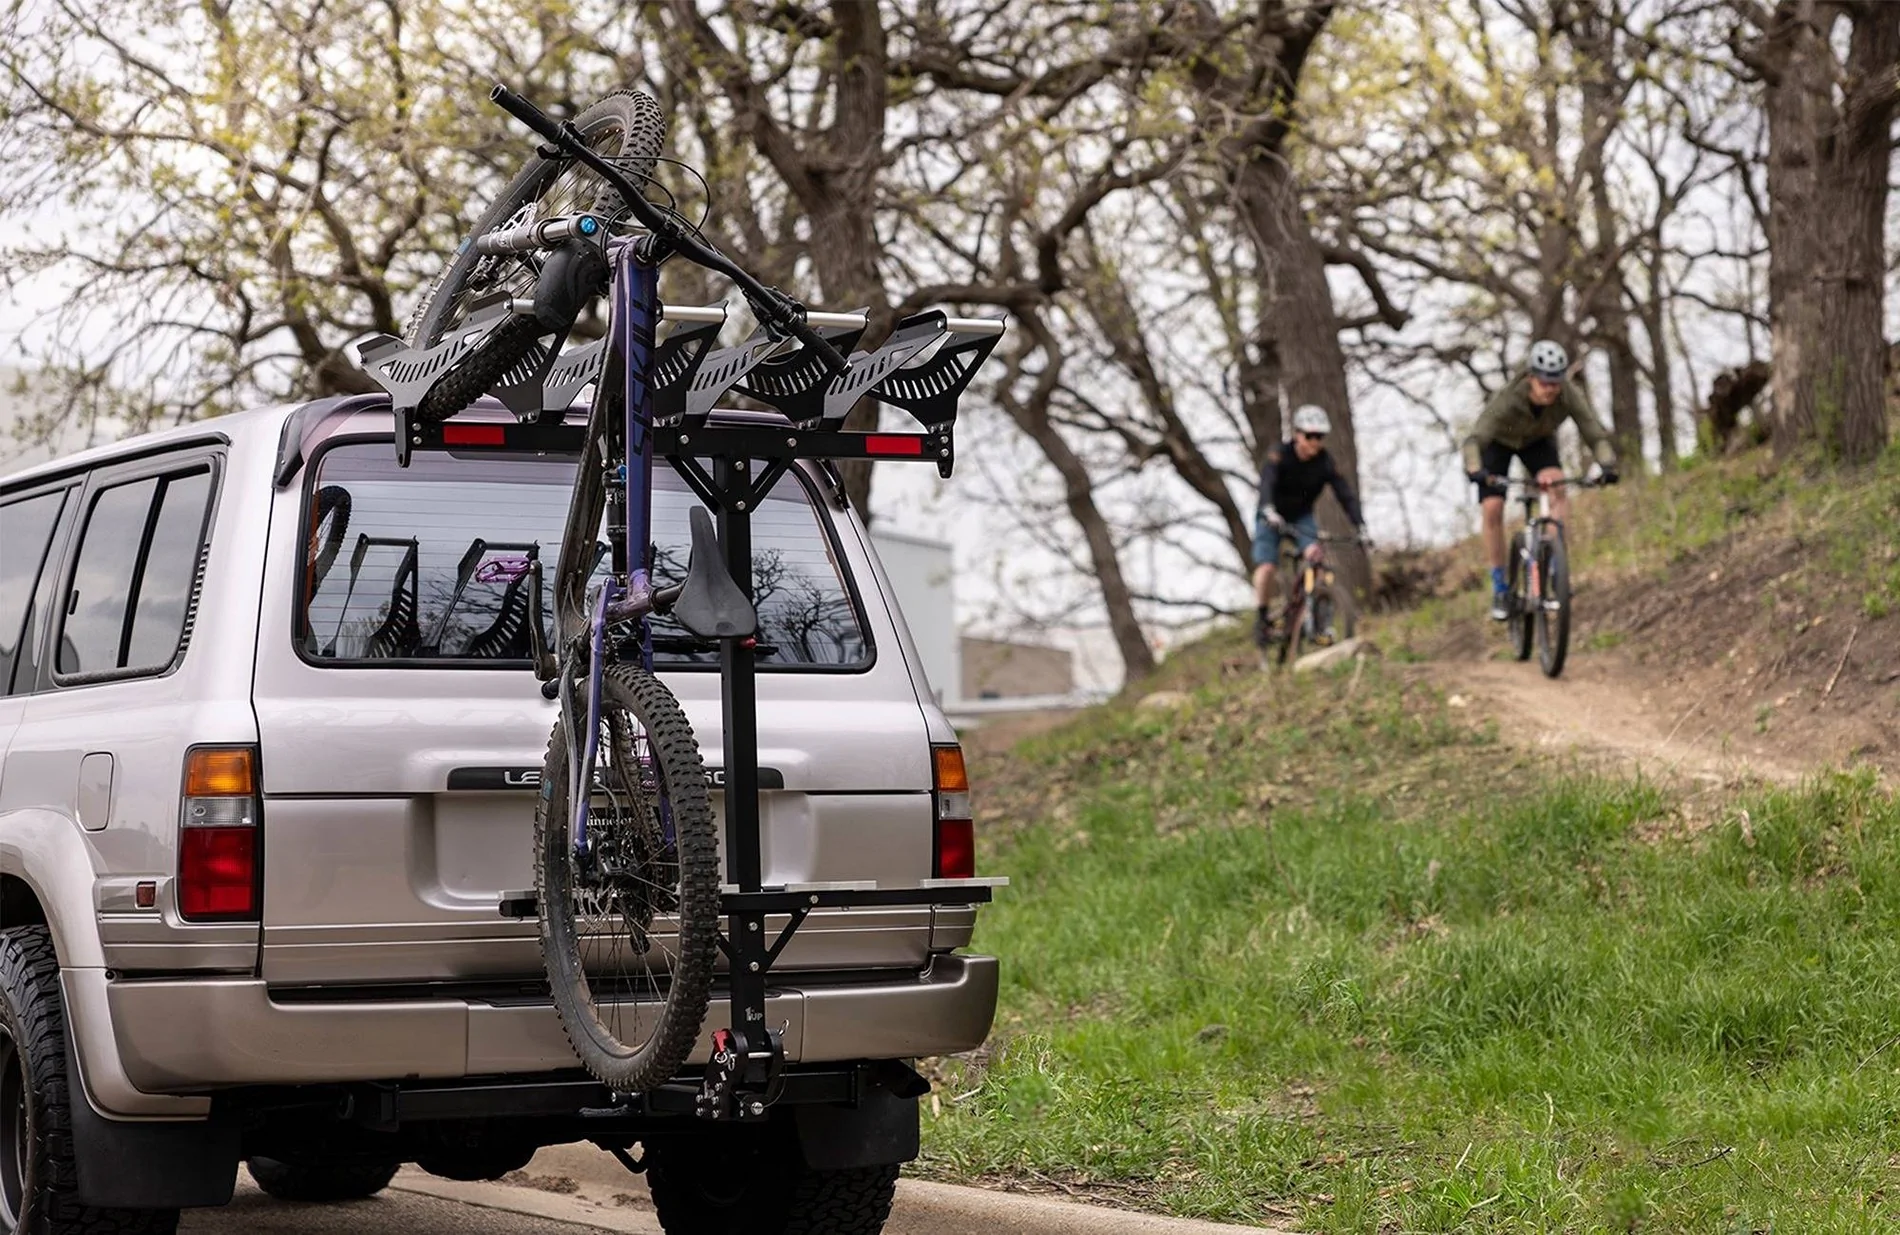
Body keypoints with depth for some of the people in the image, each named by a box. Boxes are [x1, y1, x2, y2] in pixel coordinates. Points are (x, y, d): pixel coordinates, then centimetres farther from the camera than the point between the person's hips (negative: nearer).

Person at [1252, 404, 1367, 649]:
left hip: (1302, 516, 2)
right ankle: (1262, 617, 0)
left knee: (1314, 553, -26)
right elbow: (1267, 482, -39)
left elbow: (1346, 494, -22)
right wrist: (1269, 511, -59)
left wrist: (1361, 528, -35)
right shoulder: (1280, 454, -23)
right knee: (1266, 567, -22)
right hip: (1272, 517, -2)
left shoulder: (1325, 462, -15)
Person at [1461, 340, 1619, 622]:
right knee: (1492, 509, -15)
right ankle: (1499, 587, 1)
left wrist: (1607, 465, -54)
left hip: (1538, 440, 2)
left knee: (1558, 489, -26)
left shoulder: (1571, 396, -33)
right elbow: (1475, 438, -49)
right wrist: (1475, 470, -68)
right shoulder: (1508, 399, -41)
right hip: (1500, 441, -2)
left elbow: (1595, 434, -34)